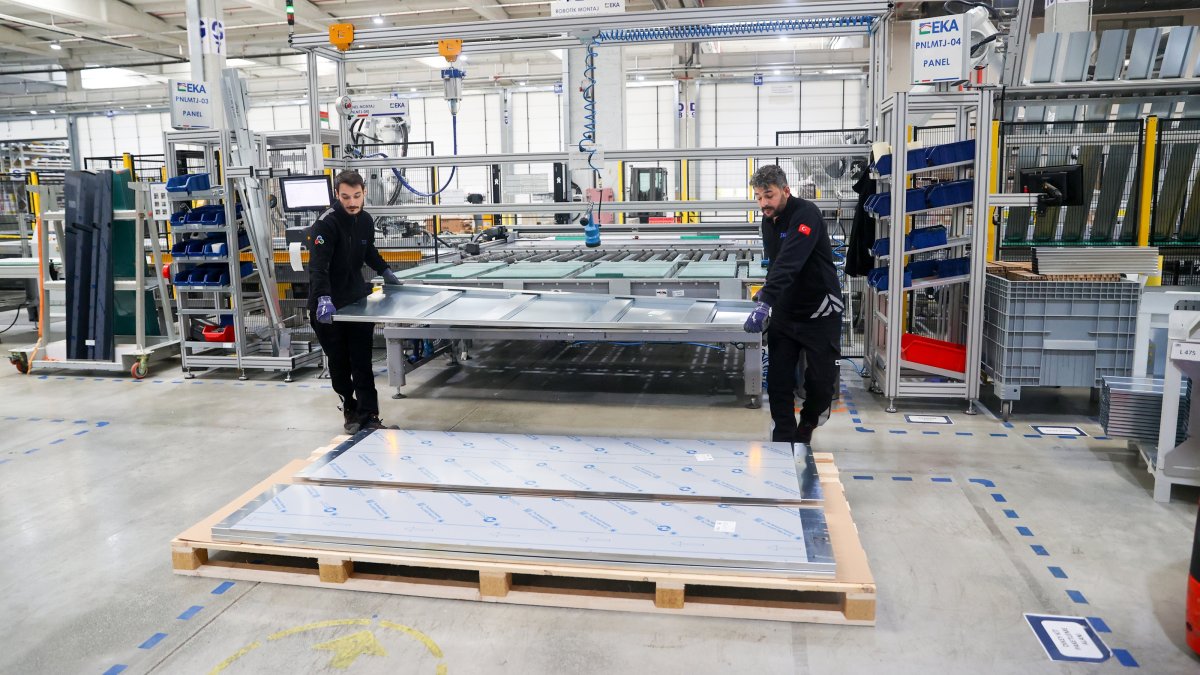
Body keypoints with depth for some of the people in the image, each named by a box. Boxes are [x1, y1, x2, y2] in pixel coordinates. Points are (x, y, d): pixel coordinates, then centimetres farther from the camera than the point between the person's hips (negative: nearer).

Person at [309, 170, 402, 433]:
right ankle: (351, 408, 25)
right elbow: (318, 265, -28)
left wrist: (385, 270, 25)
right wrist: (323, 298, -40)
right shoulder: (326, 223, -18)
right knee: (339, 362, 7)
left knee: (362, 362, 0)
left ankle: (368, 416, 2)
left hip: (357, 298, 4)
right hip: (328, 305, -4)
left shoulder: (366, 221, 3)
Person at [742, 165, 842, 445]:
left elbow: (790, 262, -35)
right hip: (784, 311, 6)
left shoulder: (806, 214, -20)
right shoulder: (768, 220, 6)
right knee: (779, 381, -1)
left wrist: (766, 302, -44)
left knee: (821, 382, 2)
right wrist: (767, 290, 6)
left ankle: (807, 424, 31)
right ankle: (784, 439, 9)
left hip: (819, 312, -6)